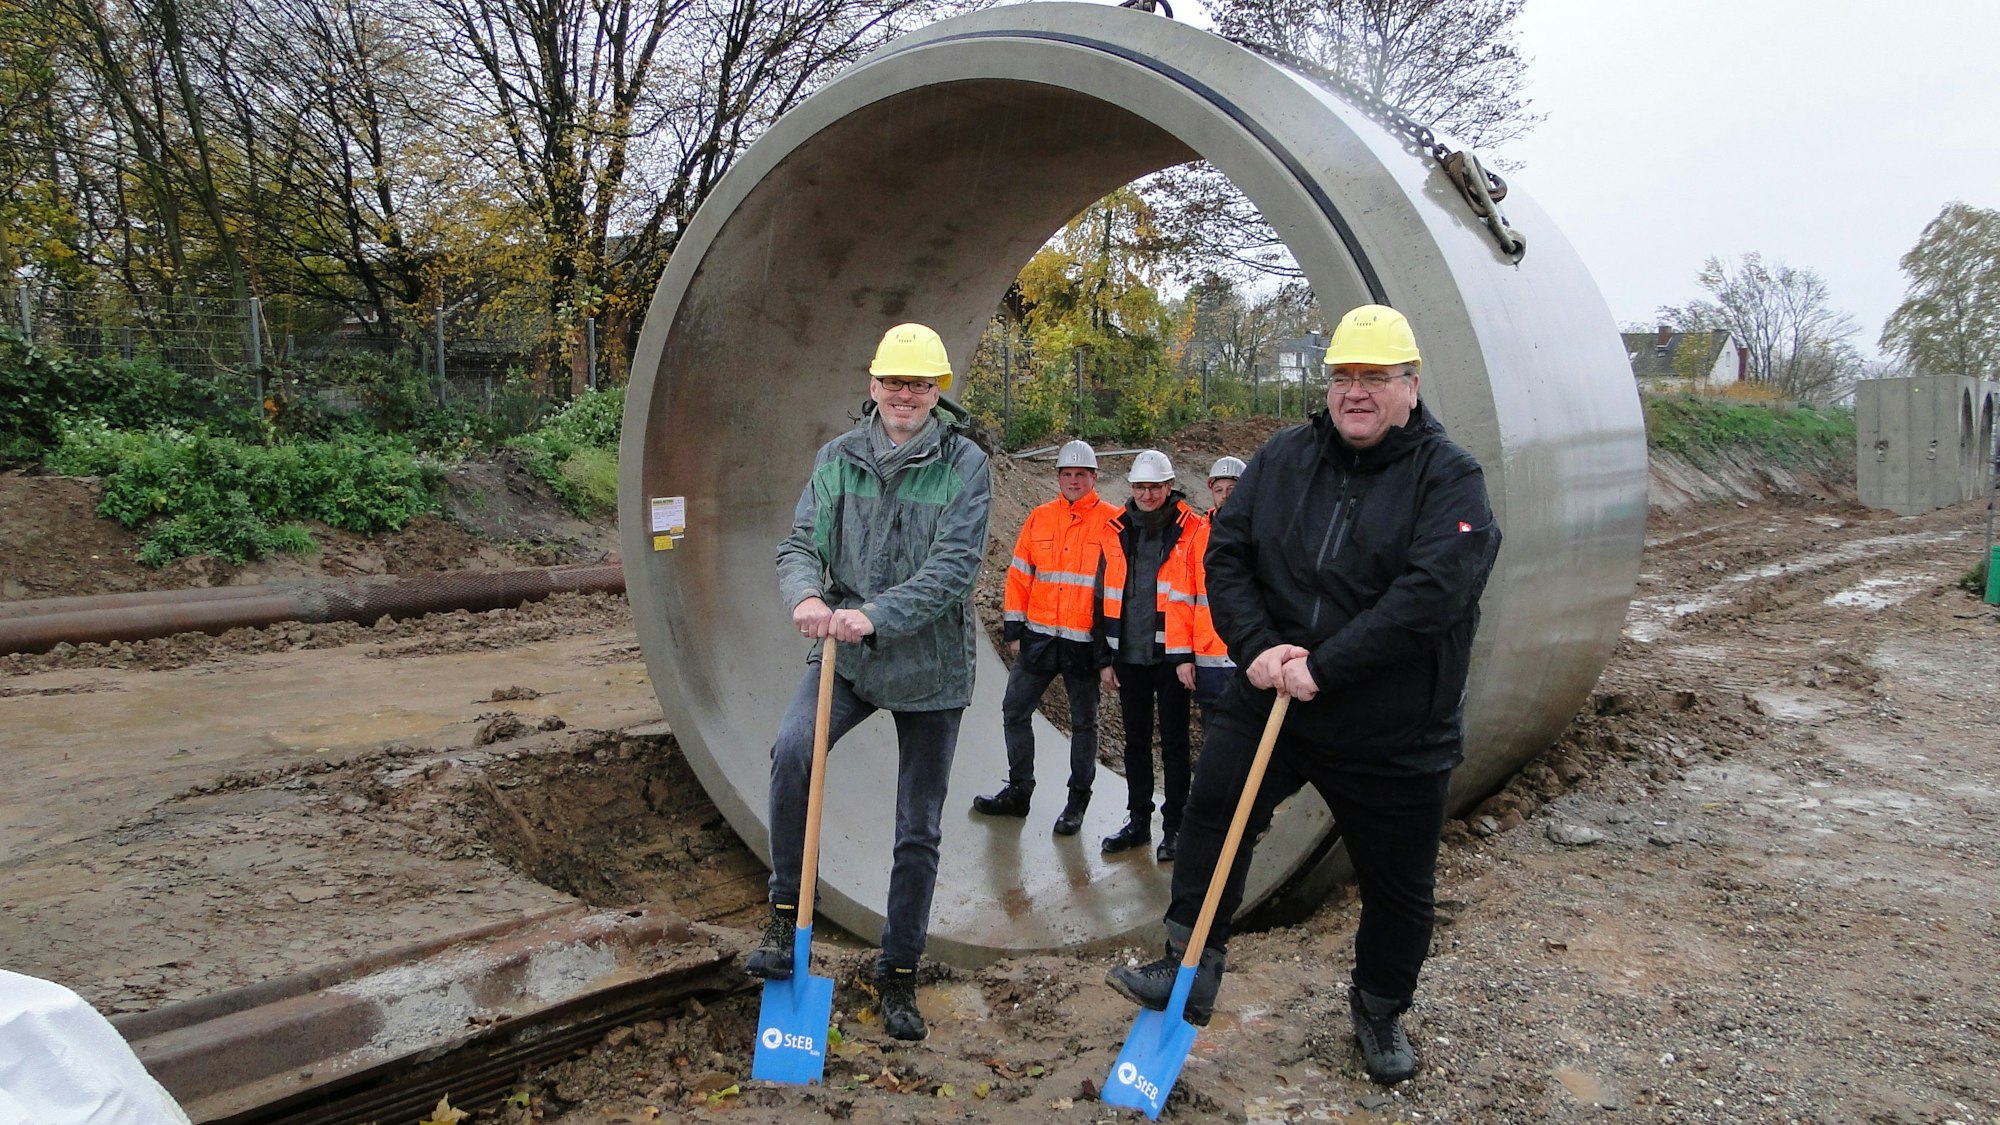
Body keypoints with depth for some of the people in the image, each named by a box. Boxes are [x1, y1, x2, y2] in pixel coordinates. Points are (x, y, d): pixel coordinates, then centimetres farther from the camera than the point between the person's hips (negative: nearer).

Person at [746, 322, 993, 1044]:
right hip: (846, 656, 1)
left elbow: (953, 568, -17)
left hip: (931, 666, -1)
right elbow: (801, 544, -3)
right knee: (791, 752, -28)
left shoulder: (966, 465, -7)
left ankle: (899, 974, 27)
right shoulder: (838, 457, 2)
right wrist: (806, 597, -26)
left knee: (919, 830, 8)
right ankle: (786, 917, -8)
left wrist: (875, 616, -30)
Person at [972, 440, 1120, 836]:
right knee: (1015, 710, 8)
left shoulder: (1112, 521, -5)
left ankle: (1078, 800, 22)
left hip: (1085, 641, -4)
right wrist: (1014, 628, 6)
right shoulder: (1039, 519, 6)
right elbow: (1020, 575, 10)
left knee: (1083, 722, 9)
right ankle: (1018, 791, 23)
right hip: (1039, 637, 4)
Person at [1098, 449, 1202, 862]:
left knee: (1174, 741, 6)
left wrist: (1190, 655, -10)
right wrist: (1105, 656, 9)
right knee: (1136, 739, 14)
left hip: (1171, 655, -4)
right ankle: (1138, 819, 26)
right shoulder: (1118, 531, 8)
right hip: (1129, 654, 4)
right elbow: (1105, 596, 11)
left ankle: (1174, 826, 16)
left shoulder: (1191, 529, -5)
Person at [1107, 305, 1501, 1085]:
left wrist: (1324, 667, -25)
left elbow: (1430, 593, -24)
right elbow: (1226, 553, 2)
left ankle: (1380, 1012, 36)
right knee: (1212, 818, 2)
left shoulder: (1449, 478, -12)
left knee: (1398, 887, 12)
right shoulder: (1283, 457, 3)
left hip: (1393, 733, -3)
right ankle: (1190, 973, 18)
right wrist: (1256, 646, -14)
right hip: (1270, 699, 3)